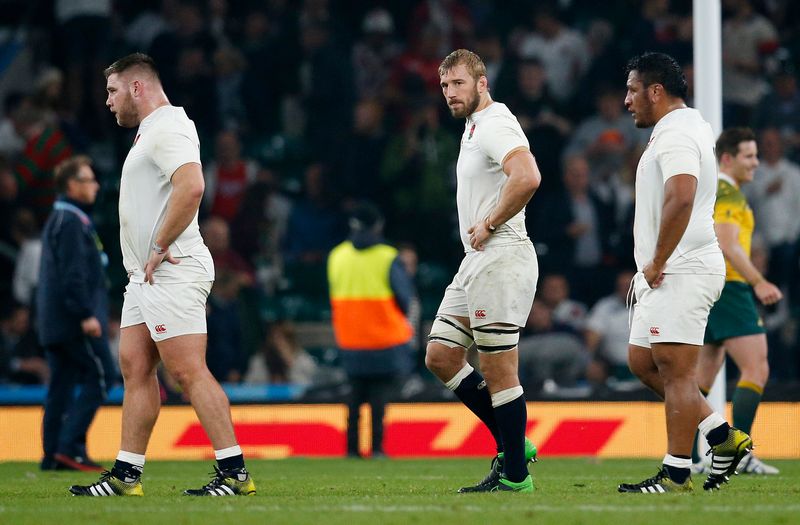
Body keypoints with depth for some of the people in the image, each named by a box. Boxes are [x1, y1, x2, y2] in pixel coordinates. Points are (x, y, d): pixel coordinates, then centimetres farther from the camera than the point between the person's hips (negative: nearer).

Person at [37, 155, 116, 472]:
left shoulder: (57, 220, 20)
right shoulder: (72, 222, -13)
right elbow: (73, 275, -21)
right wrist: (86, 315, -23)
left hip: (54, 322, 10)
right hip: (75, 322, -10)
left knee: (62, 385, 9)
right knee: (100, 377, -8)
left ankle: (53, 455, 6)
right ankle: (69, 446, -14)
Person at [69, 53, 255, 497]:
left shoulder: (167, 129, -12)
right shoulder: (149, 132, 21)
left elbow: (192, 186, -28)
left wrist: (159, 249, -22)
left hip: (172, 273, -11)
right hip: (146, 276, 11)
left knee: (189, 372, -13)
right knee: (134, 368, 9)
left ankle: (234, 472, -13)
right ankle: (126, 474, 11)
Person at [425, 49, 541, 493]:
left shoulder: (495, 126, -14)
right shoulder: (475, 127, 19)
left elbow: (527, 177, -32)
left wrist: (488, 225, -20)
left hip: (501, 260, -11)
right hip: (477, 261, 11)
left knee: (499, 371, -7)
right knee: (440, 357, 11)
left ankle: (515, 475, 0)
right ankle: (513, 446, 15)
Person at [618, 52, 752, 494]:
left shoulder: (675, 134, -15)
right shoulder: (691, 125, 20)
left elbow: (681, 197, -30)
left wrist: (658, 263, -22)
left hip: (681, 271, -11)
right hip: (666, 273, 11)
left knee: (675, 369, -9)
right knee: (642, 361, 14)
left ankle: (676, 476, -8)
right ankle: (722, 436, 15)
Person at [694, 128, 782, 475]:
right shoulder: (727, 193, -11)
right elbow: (728, 245, -23)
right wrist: (758, 283, -28)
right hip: (727, 288, -10)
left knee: (703, 378, 13)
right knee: (756, 370, -12)